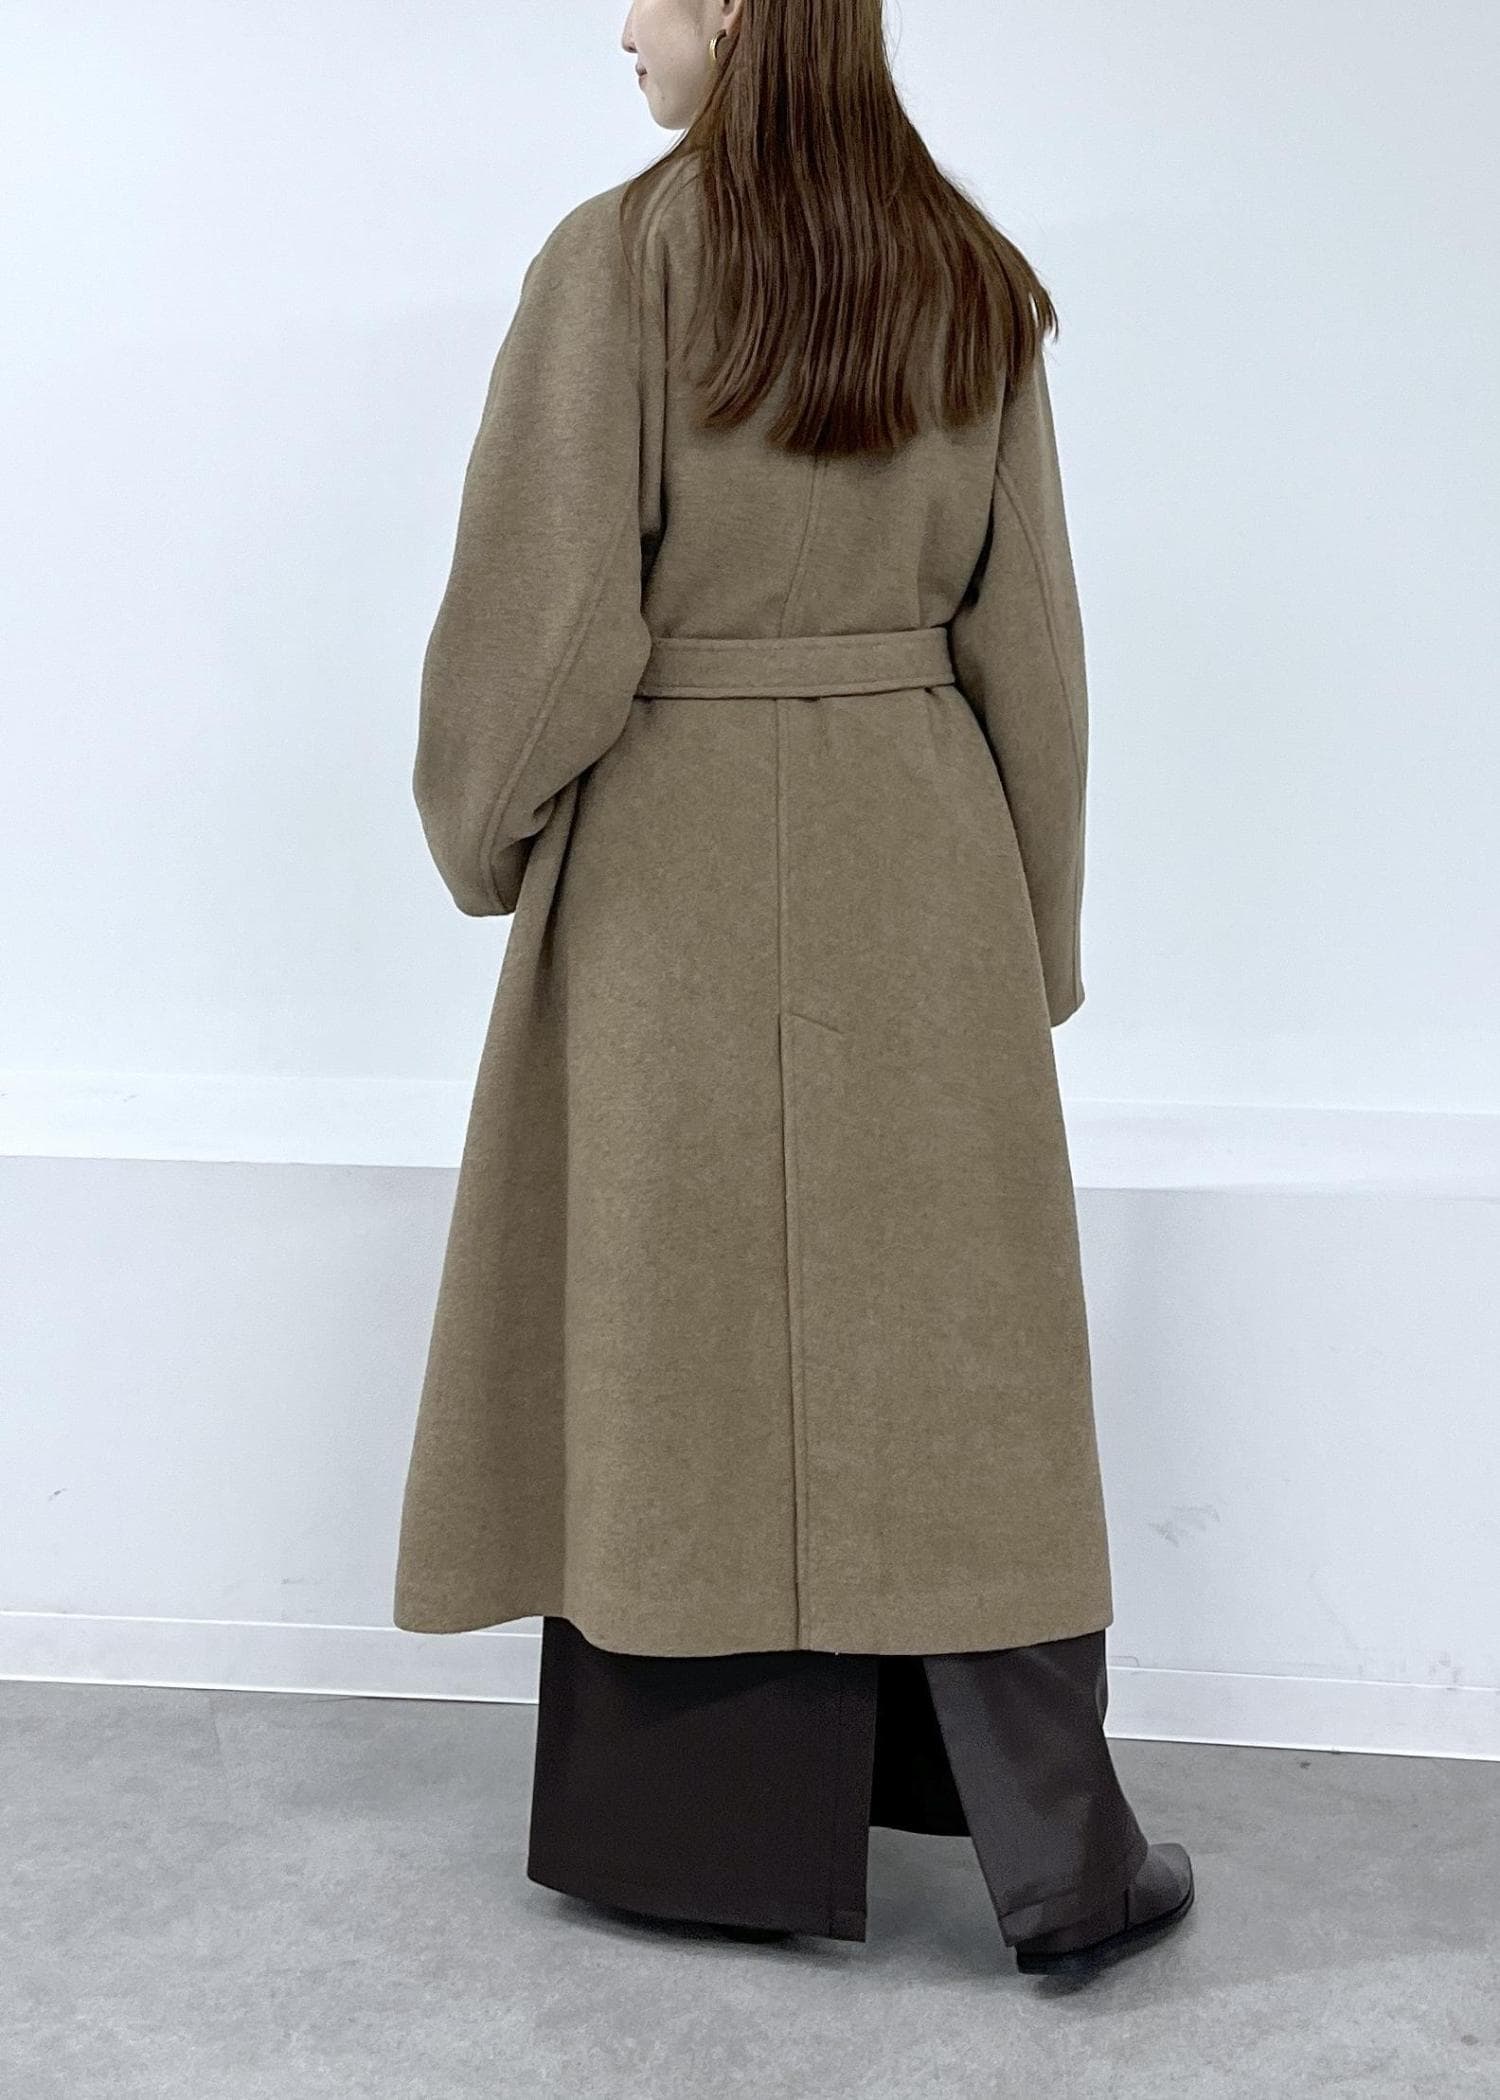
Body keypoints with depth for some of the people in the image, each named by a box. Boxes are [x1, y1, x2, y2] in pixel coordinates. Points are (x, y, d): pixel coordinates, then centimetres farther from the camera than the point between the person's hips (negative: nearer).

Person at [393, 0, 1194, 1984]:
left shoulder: (621, 254, -9)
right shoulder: (977, 281, 4)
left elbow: (546, 609, -11)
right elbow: (1029, 637, 7)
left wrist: (486, 836, 6)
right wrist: (1039, 926, 14)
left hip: (670, 864, -3)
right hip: (917, 862, 3)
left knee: (675, 1341, 9)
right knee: (953, 1353, 7)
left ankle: (693, 1821, 23)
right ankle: (1063, 1868, 12)